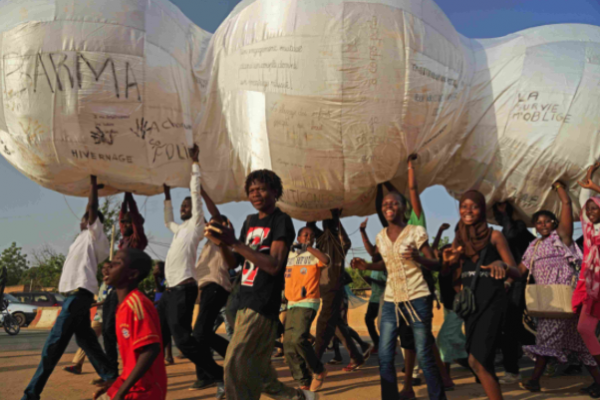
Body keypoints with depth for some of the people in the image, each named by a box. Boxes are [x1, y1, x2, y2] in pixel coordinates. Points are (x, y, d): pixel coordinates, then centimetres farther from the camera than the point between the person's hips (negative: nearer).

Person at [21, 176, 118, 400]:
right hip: (76, 293, 10)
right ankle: (111, 377, 15)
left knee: (54, 344, -10)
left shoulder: (95, 234, -1)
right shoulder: (85, 236, 23)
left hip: (80, 292, -10)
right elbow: (89, 211, 36)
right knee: (86, 340, 11)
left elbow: (93, 209, -13)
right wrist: (92, 188, 34)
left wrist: (93, 183, -6)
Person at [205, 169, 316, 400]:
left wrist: (234, 243, -23)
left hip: (263, 306, -8)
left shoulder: (281, 221, -7)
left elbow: (274, 265, -19)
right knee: (257, 372, 15)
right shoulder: (250, 222, 15)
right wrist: (221, 243, -3)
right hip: (244, 303, 8)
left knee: (235, 365, -13)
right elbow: (235, 262, 17)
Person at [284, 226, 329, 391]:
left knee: (298, 339, -23)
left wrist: (307, 247, -19)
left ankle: (319, 370, -2)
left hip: (308, 304, -6)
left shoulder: (314, 255, -1)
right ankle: (304, 382, 13)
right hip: (291, 304, 6)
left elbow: (326, 260, -23)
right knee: (288, 345, 3)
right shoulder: (288, 255, 14)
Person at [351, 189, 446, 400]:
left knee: (424, 355, -1)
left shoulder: (416, 232, -6)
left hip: (417, 299, -4)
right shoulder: (380, 237, 7)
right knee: (384, 356, 1)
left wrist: (417, 258, -24)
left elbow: (436, 264, -5)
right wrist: (367, 266, 5)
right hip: (391, 301, 4)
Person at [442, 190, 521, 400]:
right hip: (470, 303, 6)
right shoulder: (459, 239, 11)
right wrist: (448, 263, -6)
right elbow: (455, 280, 15)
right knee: (484, 362, 12)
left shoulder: (494, 236, -2)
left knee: (477, 360, -17)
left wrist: (502, 265, -27)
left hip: (492, 302, -6)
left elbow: (516, 273, -5)